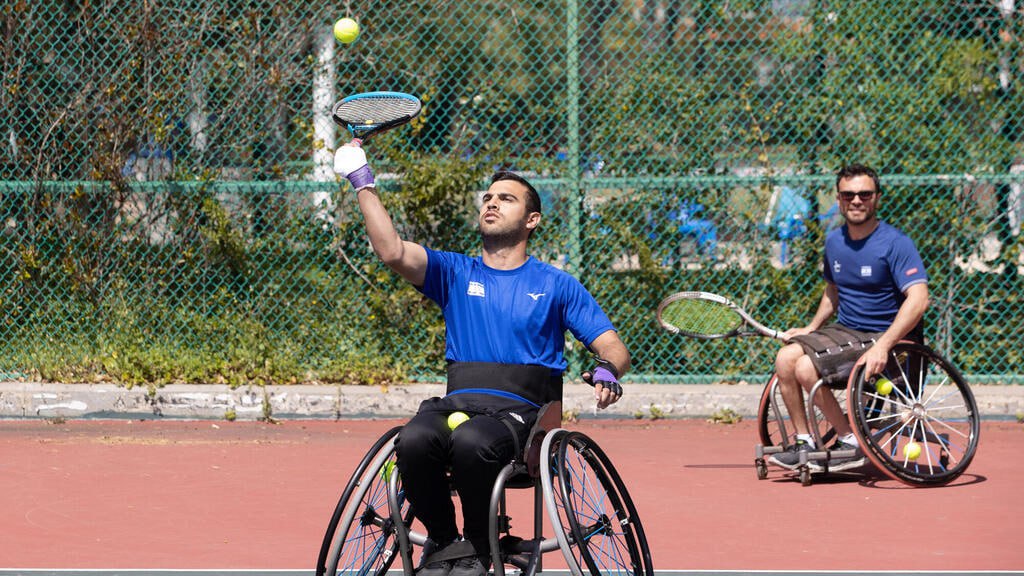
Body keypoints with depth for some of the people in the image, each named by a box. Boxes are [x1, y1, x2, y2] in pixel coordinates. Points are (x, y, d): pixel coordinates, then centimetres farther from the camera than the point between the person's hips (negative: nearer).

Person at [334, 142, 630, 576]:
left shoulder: (556, 285, 14)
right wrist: (363, 183, -1)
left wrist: (607, 370, -15)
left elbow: (612, 347, 9)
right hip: (456, 404, 2)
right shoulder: (456, 273, 18)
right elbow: (392, 251, 1)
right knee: (415, 439, -34)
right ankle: (441, 540, -8)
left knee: (472, 441, -38)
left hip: (523, 413, -2)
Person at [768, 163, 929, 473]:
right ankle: (804, 442, -4)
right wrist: (811, 328, 14)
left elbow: (918, 299, -26)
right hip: (844, 331, 7)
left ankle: (851, 443, -10)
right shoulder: (834, 241, 8)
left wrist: (882, 346, -34)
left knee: (806, 368, -24)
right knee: (786, 359, -15)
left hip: (888, 338, -7)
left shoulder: (895, 243, -15)